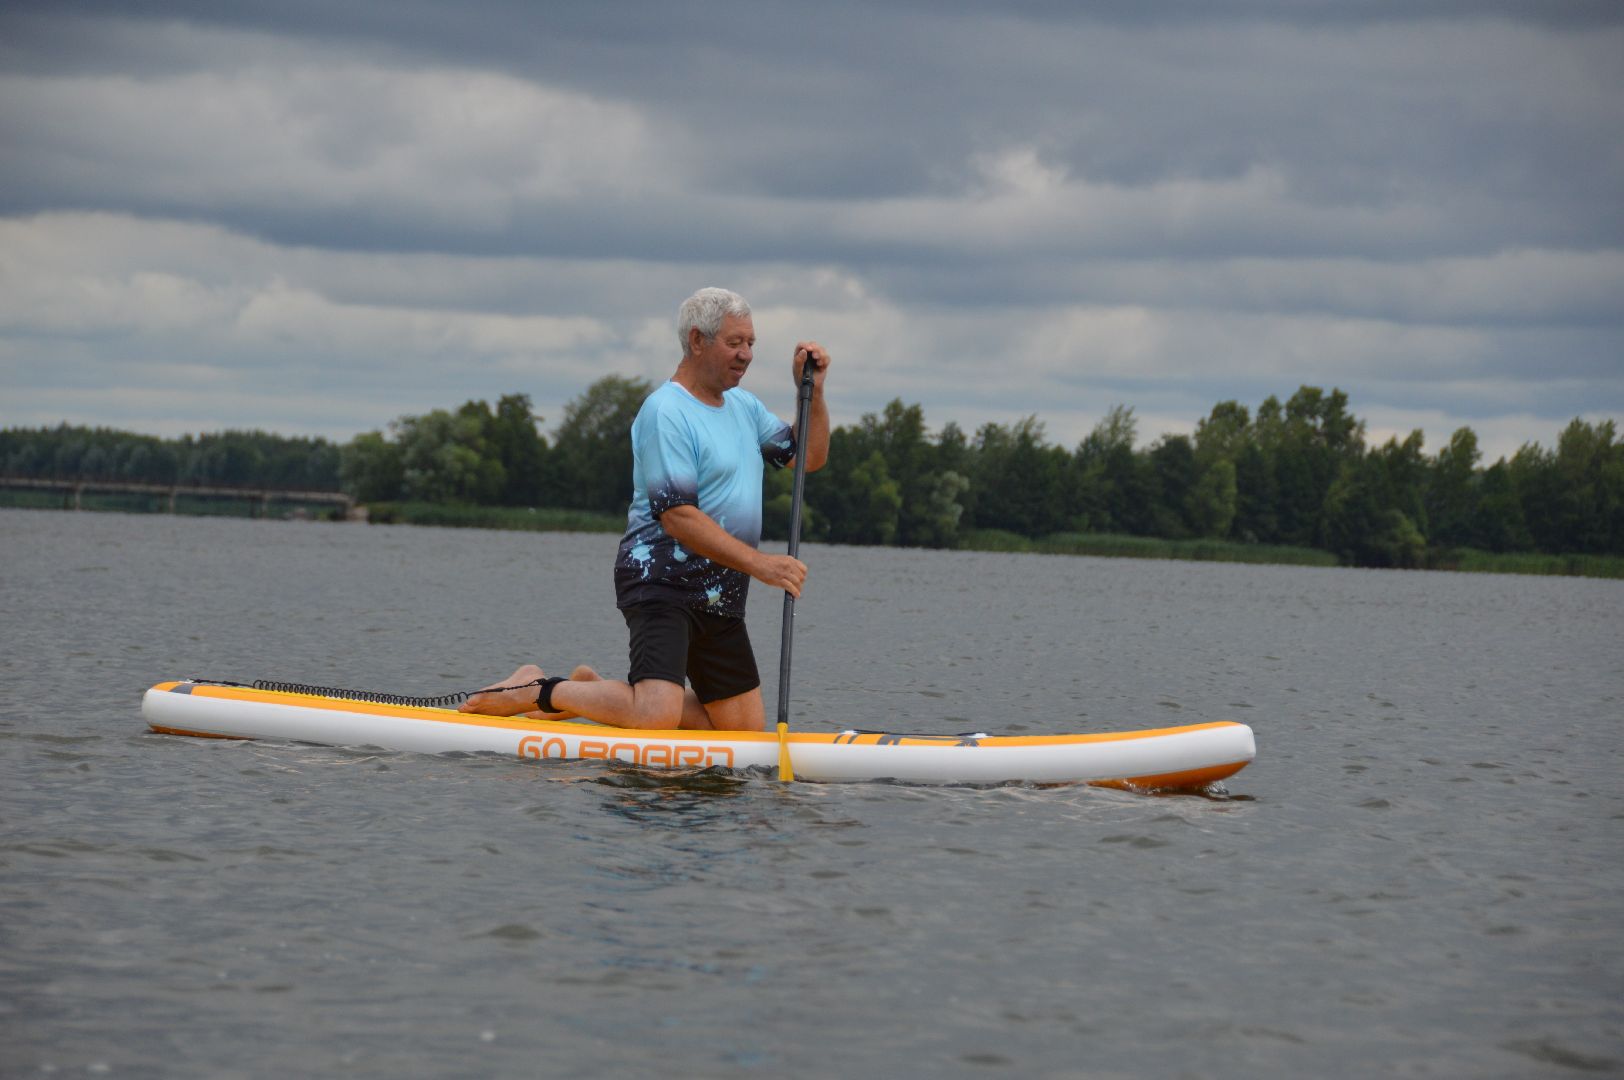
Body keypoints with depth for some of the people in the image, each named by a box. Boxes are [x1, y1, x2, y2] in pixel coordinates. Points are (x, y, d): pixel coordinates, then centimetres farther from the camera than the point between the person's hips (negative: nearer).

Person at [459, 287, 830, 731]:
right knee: (657, 714, -27)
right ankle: (538, 690, -5)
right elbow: (677, 517, -21)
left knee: (746, 727, 8)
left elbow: (810, 457, 22)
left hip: (718, 595, 9)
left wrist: (812, 391, 5)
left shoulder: (744, 406, 16)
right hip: (662, 581, -9)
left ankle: (595, 690, 17)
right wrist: (759, 563, -25)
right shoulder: (666, 412, -13)